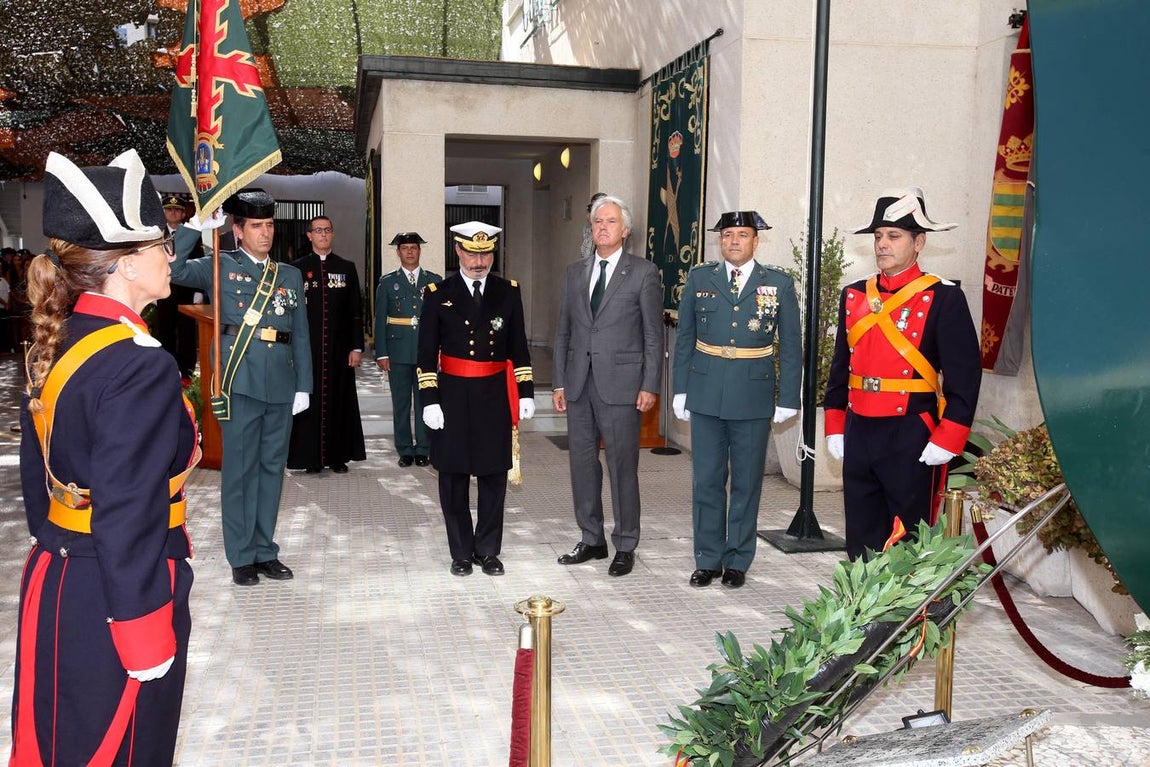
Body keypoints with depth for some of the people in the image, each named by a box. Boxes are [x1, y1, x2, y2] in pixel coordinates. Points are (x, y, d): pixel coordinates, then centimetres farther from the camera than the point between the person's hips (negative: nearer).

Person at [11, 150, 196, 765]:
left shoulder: (53, 347, 4)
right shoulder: (140, 367, -24)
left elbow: (36, 480, 13)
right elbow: (128, 522, -25)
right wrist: (148, 648, -18)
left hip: (53, 583, 9)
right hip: (114, 604, -8)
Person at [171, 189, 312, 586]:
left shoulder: (290, 275, 14)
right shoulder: (220, 267, 5)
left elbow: (301, 335, 12)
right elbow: (173, 269, -13)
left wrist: (303, 386, 7)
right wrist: (195, 226, -17)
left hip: (281, 386, 4)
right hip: (239, 384, -4)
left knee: (272, 467, 11)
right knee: (239, 468, 3)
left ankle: (265, 551, 22)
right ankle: (241, 556, 13)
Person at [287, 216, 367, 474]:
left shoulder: (347, 268, 9)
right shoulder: (297, 269, 6)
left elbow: (356, 312, 7)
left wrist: (357, 347, 0)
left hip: (339, 347, 1)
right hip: (307, 347, -1)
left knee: (340, 400, 3)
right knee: (310, 400, 0)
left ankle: (338, 456, 13)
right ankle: (312, 458, 7)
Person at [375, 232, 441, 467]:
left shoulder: (434, 281, 8)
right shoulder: (387, 282, 7)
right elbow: (380, 320, 5)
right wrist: (381, 353, -3)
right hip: (398, 352, 0)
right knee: (401, 403, 4)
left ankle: (423, 450, 11)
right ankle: (405, 450, 13)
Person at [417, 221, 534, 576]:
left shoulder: (508, 292, 5)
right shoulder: (438, 295, 0)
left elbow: (518, 346, 10)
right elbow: (427, 354, -1)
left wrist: (526, 392, 5)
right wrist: (429, 400, -7)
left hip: (494, 397, 1)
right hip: (453, 396, -1)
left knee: (493, 477, 7)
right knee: (453, 478, 6)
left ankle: (488, 550, 20)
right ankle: (461, 552, 19)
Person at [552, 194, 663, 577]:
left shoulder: (643, 272, -1)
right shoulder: (574, 272, 13)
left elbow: (653, 334, -3)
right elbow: (563, 332, 13)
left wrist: (650, 386, -8)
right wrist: (559, 382, 8)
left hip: (621, 385, -5)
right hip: (579, 385, 5)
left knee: (622, 467, 1)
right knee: (582, 463, 10)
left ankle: (624, 547, 13)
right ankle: (591, 540, 24)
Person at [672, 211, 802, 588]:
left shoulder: (779, 284, 0)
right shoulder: (699, 279, 4)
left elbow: (790, 347, 2)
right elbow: (684, 338, 8)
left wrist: (787, 399, -1)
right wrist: (680, 390, 4)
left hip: (753, 398, -1)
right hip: (706, 396, 1)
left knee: (747, 483, 8)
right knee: (706, 481, 6)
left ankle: (738, 561, 20)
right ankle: (707, 559, 18)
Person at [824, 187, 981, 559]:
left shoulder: (944, 298, -5)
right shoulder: (854, 295, 11)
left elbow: (965, 375, -8)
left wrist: (945, 443, -13)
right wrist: (834, 428, 13)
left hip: (911, 440, -5)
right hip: (857, 435, 5)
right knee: (861, 540, 12)